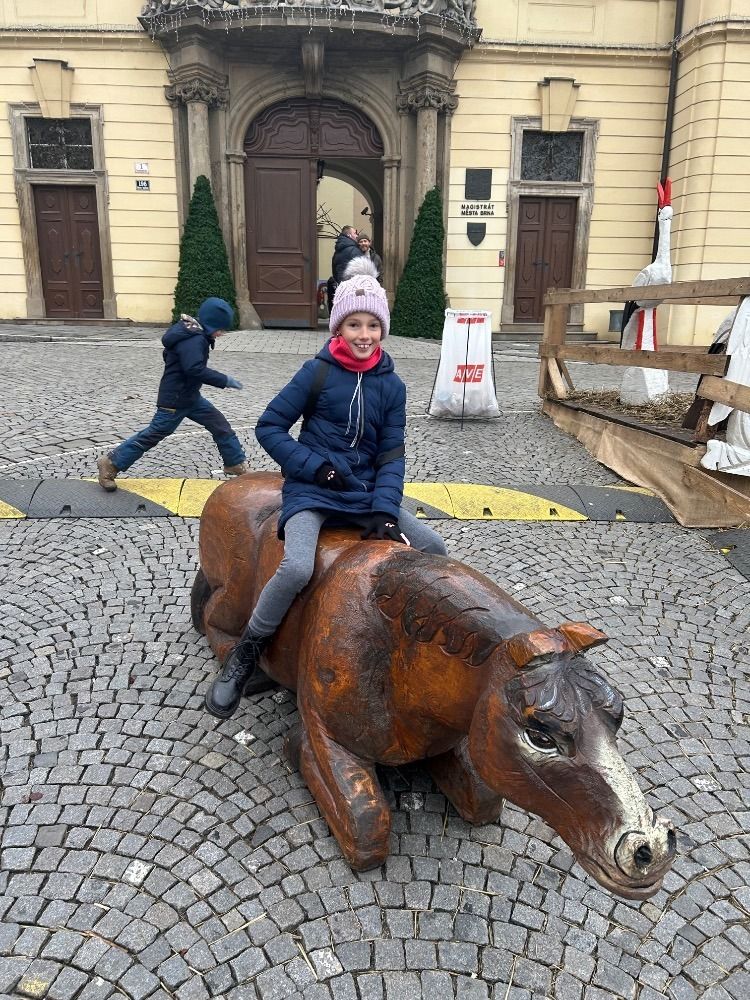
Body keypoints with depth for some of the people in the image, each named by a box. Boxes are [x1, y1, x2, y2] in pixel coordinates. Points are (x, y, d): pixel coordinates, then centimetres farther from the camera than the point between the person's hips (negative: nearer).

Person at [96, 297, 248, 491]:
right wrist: (225, 380, -30)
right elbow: (196, 370, -36)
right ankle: (111, 463, 12)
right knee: (153, 435, 0)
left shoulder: (193, 333, 7)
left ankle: (237, 464, 21)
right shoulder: (193, 339, -25)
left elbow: (168, 355, 17)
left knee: (221, 425, 10)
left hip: (190, 396, 10)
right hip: (174, 399, -10)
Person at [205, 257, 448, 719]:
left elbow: (391, 455, 2)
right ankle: (246, 655, -6)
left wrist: (385, 511, -11)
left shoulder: (391, 385, 2)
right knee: (297, 568, -29)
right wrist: (313, 465, -14)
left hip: (366, 494, 4)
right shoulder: (317, 372, -7)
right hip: (312, 491, -4)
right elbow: (269, 426, -3)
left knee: (434, 548, -4)